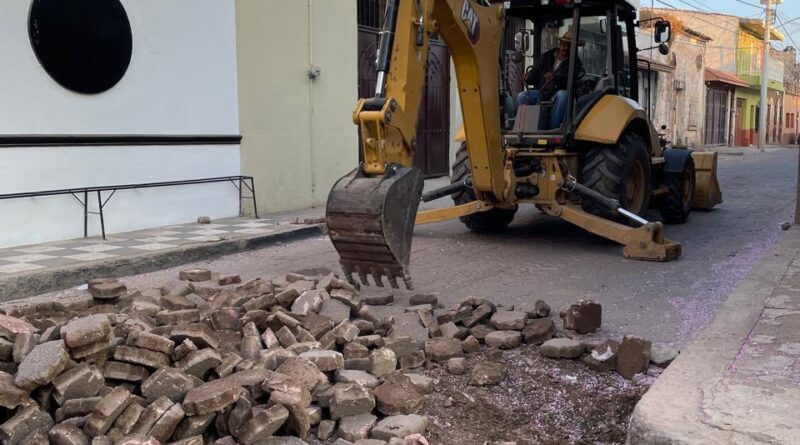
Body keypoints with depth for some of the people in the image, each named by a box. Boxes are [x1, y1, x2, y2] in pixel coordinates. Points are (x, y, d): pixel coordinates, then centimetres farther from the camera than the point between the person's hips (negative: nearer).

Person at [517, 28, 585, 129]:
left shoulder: (575, 62, 4)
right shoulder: (546, 57, 15)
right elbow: (535, 74, 15)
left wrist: (555, 77, -34)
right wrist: (528, 77, -11)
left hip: (559, 92, -3)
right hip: (541, 92, 3)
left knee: (562, 95, -38)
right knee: (522, 96, -21)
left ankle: (553, 128, -36)